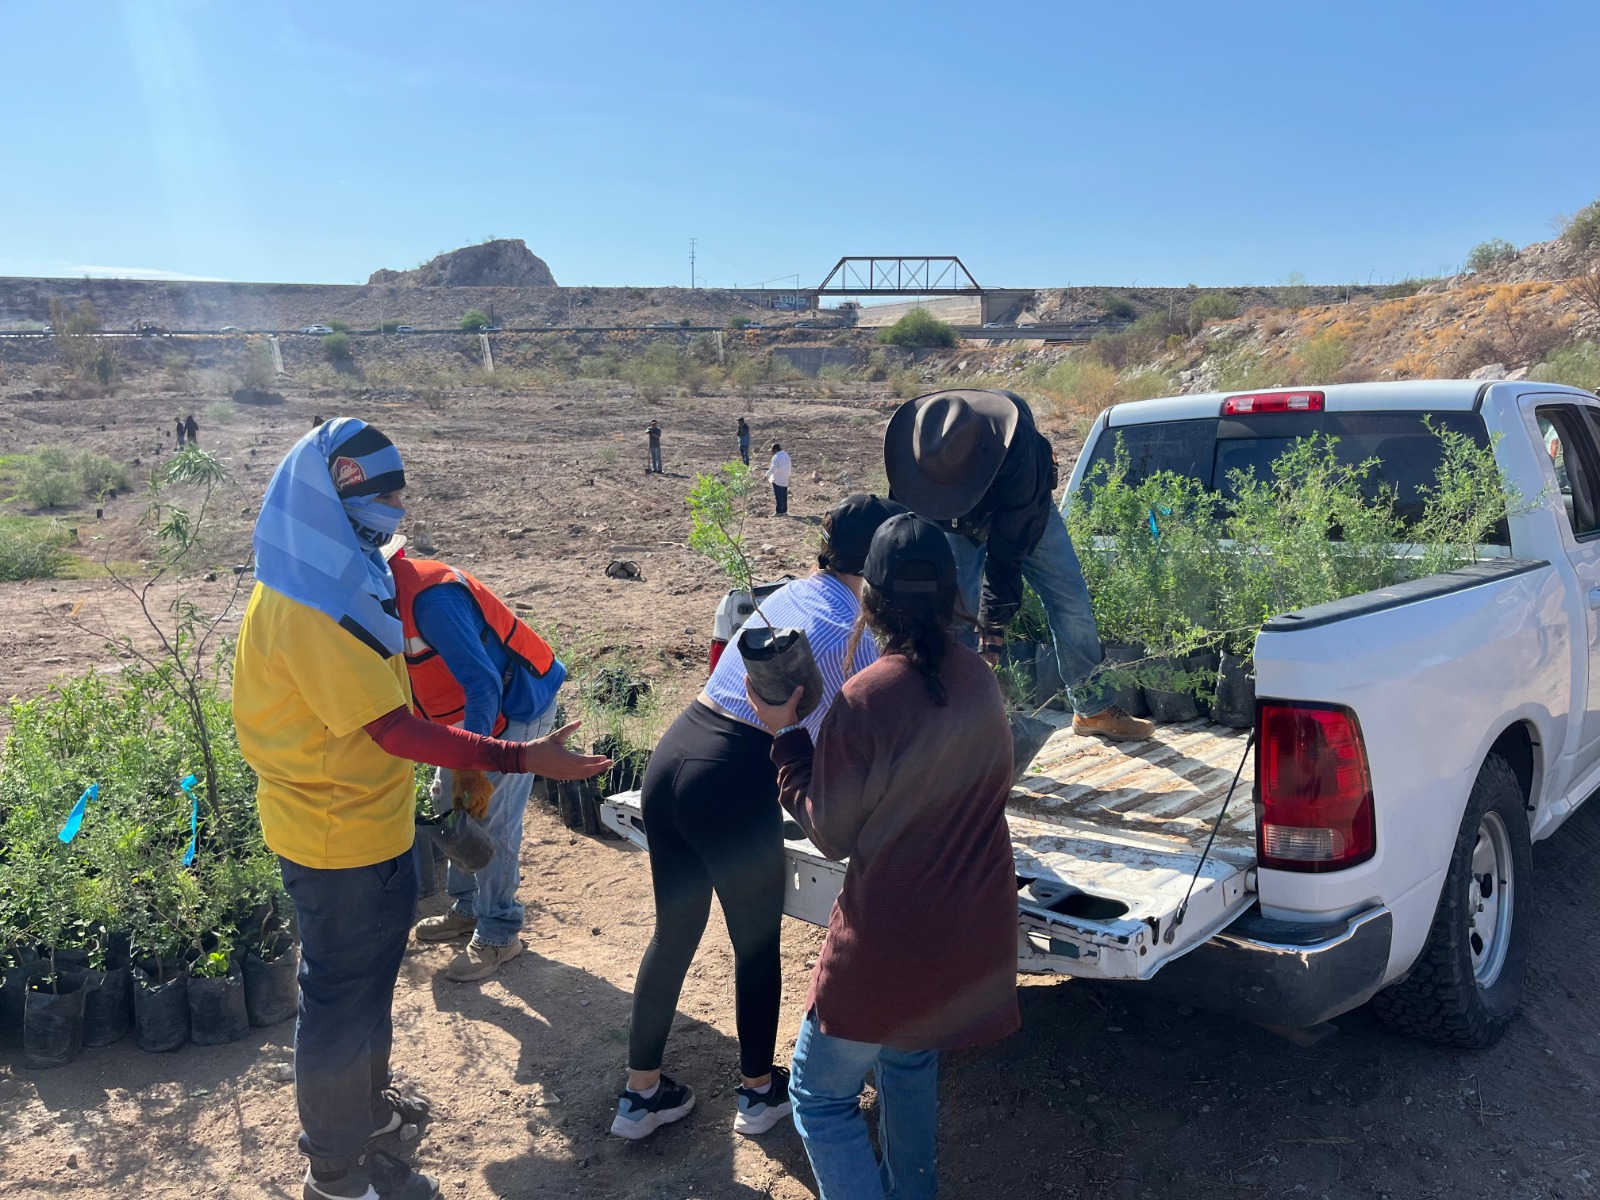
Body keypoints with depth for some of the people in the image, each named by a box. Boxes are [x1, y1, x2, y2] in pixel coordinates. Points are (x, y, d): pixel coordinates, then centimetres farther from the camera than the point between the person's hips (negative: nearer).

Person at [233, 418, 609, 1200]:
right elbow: (395, 728, -30)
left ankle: (363, 1106, 47)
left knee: (365, 980, 25)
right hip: (343, 836, -10)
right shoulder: (311, 605, -27)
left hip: (360, 821, 10)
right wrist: (520, 758, -33)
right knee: (344, 995, 8)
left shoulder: (329, 578, 4)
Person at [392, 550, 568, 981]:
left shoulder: (429, 597, -32)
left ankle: (499, 934, 8)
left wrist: (469, 766, -34)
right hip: (464, 712, 9)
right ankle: (468, 908, 30)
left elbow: (483, 684, -34)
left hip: (515, 707, -9)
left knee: (490, 820, -6)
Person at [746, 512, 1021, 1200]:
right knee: (911, 1059, 30)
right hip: (975, 929, 7)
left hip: (888, 939, -7)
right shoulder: (979, 681, -3)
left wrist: (785, 735, -8)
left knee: (821, 1097, 12)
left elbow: (832, 835, -14)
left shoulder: (864, 700, -23)